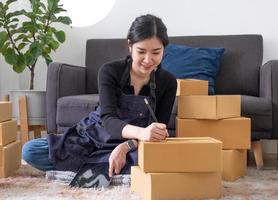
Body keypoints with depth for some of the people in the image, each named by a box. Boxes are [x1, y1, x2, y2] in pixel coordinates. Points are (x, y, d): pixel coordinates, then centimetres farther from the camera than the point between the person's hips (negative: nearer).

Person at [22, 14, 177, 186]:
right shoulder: (110, 71, -17)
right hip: (93, 138, 0)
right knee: (29, 151, -17)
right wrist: (140, 132, -52)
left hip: (132, 146, 1)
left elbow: (159, 130, -10)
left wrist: (126, 146, -29)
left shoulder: (168, 82, -10)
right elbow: (108, 120, -30)